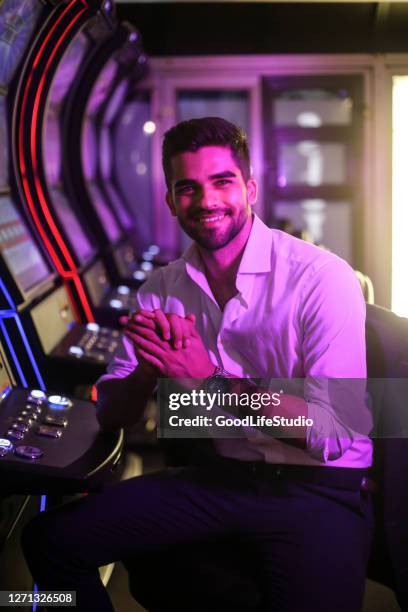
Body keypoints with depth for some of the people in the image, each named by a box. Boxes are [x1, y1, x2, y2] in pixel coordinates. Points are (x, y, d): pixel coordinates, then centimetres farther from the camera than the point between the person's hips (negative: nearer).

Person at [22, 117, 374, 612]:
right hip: (215, 475, 5)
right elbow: (111, 415, 5)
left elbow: (336, 435, -19)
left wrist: (212, 380, -23)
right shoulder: (161, 289, 4)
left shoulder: (321, 277, -14)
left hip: (318, 488, -4)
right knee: (51, 539, -6)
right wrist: (150, 369, -17)